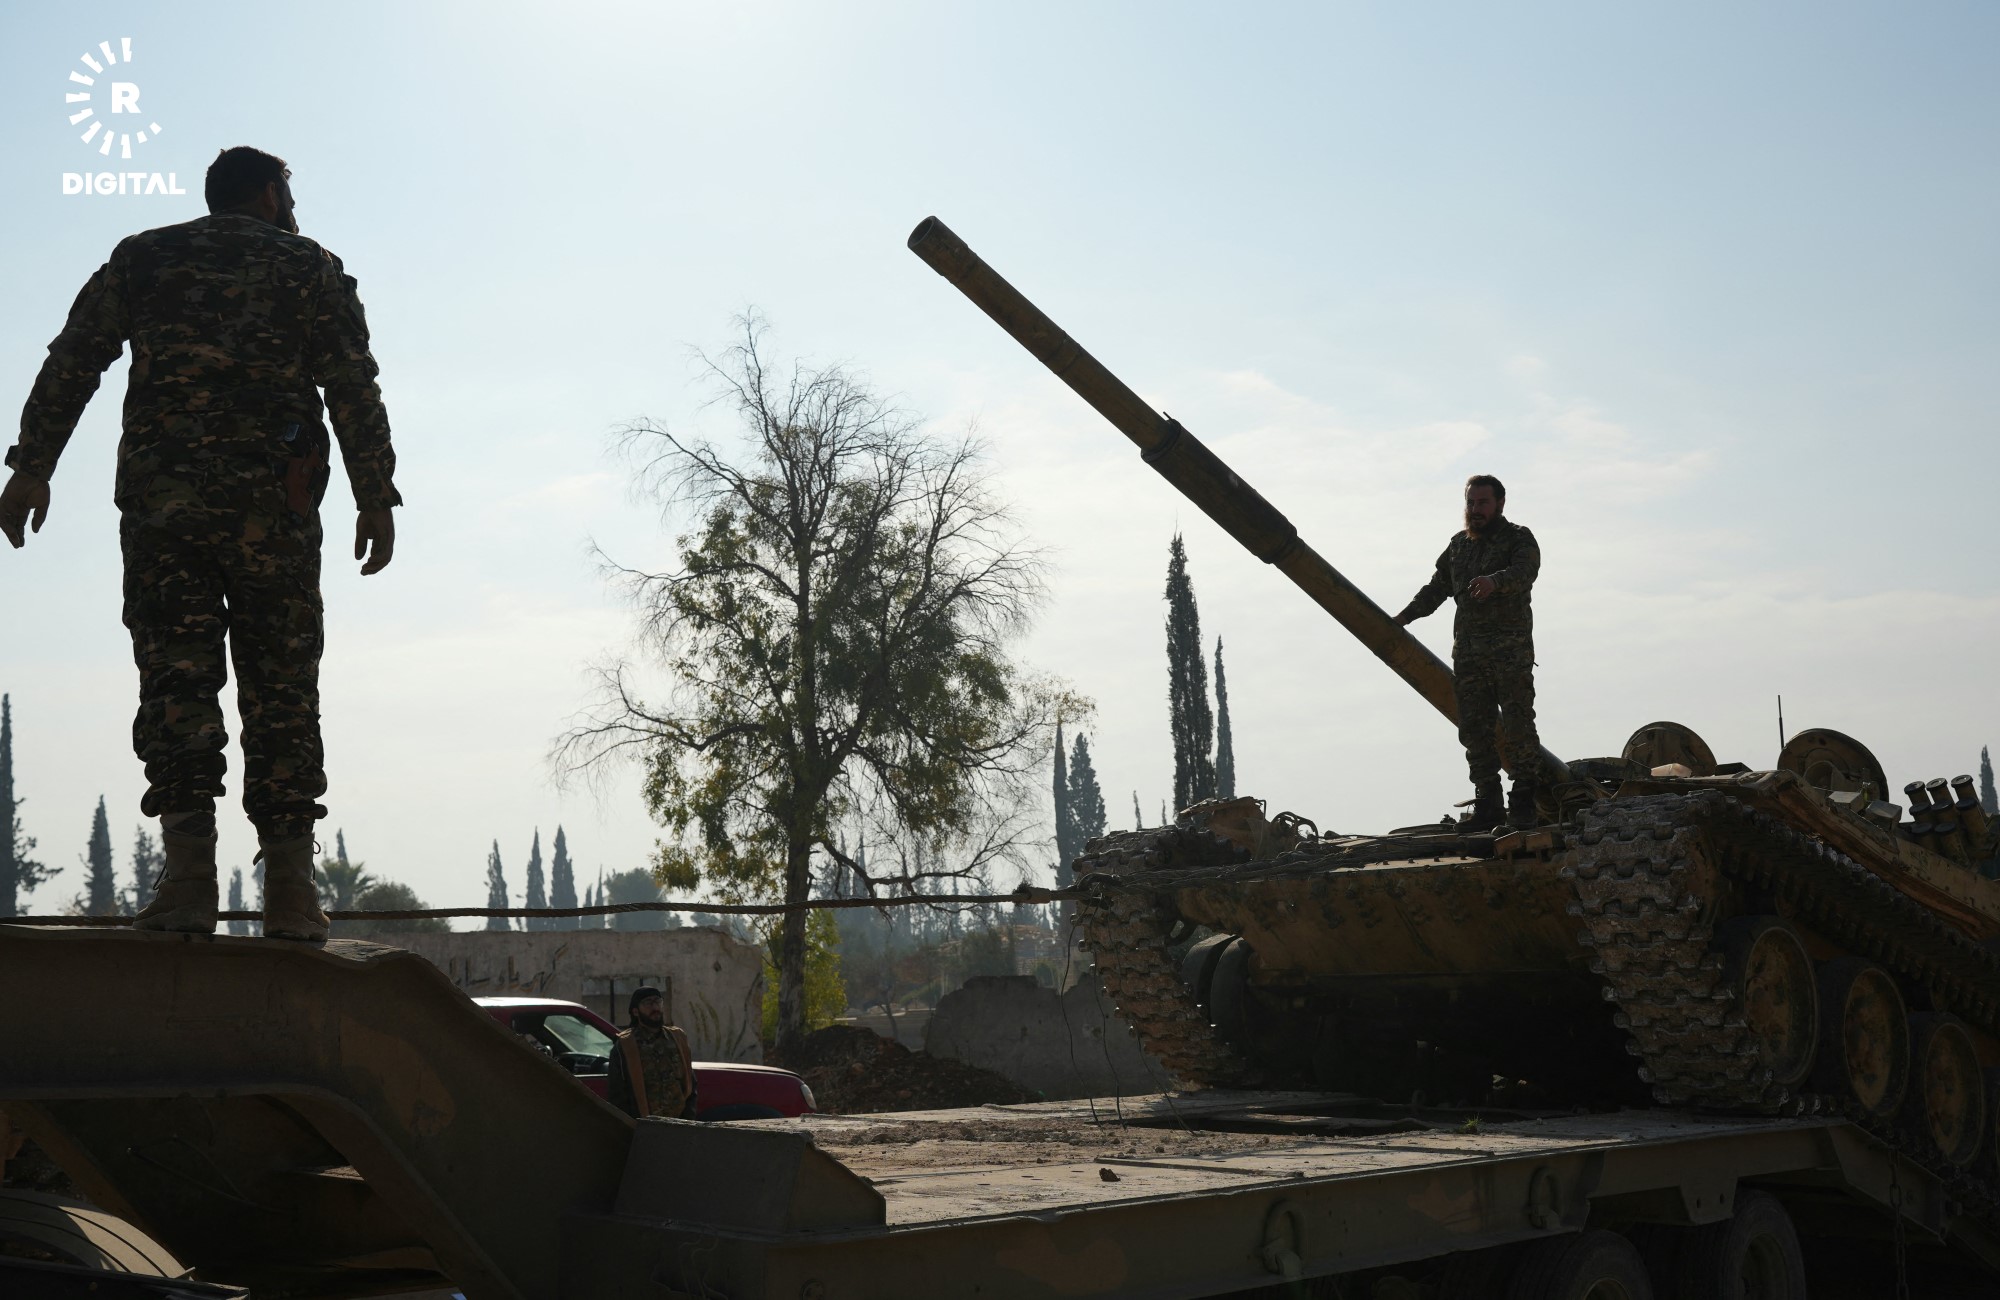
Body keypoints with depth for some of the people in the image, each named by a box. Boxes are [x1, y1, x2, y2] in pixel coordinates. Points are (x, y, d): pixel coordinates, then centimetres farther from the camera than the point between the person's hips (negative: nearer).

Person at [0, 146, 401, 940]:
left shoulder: (144, 257, 18)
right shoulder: (312, 268, 13)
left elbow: (72, 361, 9)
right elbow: (353, 388, 2)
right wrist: (375, 497, 0)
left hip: (160, 495, 1)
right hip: (272, 504, -1)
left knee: (175, 679, -2)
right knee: (281, 687, 1)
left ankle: (188, 879, -14)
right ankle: (289, 889, -4)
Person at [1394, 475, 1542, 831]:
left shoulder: (1519, 539, 2)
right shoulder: (1459, 545, 20)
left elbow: (1524, 572, -18)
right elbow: (1437, 587, 28)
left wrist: (1494, 581, -38)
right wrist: (1405, 616, 17)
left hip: (1510, 648, -5)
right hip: (1468, 651, 5)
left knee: (1517, 724, -8)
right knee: (1474, 729, 1)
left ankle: (1524, 803, -1)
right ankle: (1487, 805, 4)